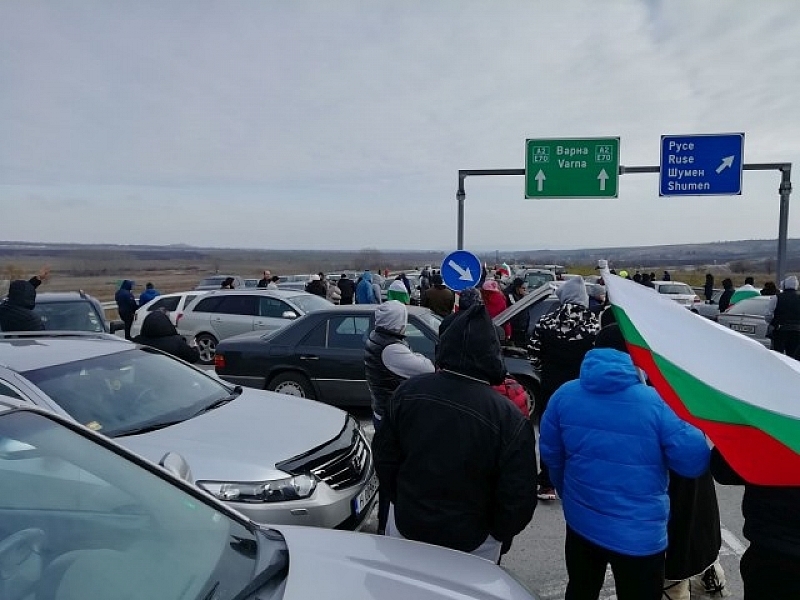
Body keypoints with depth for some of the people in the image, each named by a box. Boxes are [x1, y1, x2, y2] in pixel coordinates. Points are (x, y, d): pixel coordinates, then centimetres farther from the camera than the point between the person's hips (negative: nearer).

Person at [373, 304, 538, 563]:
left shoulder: (408, 392, -16)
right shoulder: (509, 419, -25)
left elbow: (384, 455, -3)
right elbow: (518, 499, -18)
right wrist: (498, 535, 3)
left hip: (406, 525, 3)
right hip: (469, 542, -2)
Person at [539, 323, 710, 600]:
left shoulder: (564, 395, -9)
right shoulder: (656, 403, -21)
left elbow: (550, 453, 2)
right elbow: (695, 461, -15)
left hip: (581, 523, 4)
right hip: (640, 534, -3)